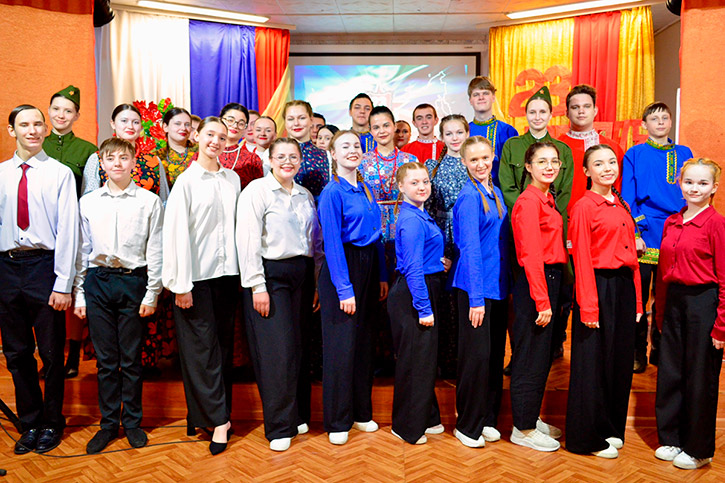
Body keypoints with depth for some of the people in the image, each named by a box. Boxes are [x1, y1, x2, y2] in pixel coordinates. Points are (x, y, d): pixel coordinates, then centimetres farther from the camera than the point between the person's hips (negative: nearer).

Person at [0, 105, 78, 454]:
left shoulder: (60, 174, -3)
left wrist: (63, 284, -11)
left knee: (51, 352, 7)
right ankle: (30, 422, 29)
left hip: (44, 265, -3)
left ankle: (52, 422, 25)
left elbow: (68, 230, -7)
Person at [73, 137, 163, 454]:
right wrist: (79, 294, 7)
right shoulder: (88, 202, 9)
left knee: (131, 358, 5)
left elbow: (155, 251, 0)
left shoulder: (149, 201, 1)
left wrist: (152, 294, -4)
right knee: (105, 358, 8)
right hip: (97, 281, 2)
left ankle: (132, 422, 21)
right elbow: (81, 250, 10)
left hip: (133, 280, -2)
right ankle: (108, 423, 21)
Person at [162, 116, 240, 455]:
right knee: (201, 348, -1)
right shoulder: (186, 181, -3)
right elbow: (177, 234, -7)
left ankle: (219, 413, 23)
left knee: (224, 345, 10)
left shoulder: (233, 180, 9)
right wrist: (181, 284, -11)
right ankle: (219, 420, 7)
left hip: (227, 274, 4)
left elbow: (238, 226, 11)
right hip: (198, 276, -4)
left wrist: (243, 273, 6)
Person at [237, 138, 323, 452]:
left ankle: (297, 416, 22)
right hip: (270, 274, -5)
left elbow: (316, 241, 17)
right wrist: (257, 285, -14)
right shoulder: (257, 190, -4)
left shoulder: (305, 196, 14)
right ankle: (279, 426, 7)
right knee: (276, 351, -5)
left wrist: (317, 281, 12)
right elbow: (248, 240, -10)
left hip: (301, 274, 6)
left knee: (299, 347, 8)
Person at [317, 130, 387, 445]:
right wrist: (344, 289, -19)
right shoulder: (332, 192, -10)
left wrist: (382, 276, 10)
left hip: (367, 267, 7)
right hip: (341, 269, -7)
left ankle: (361, 412, 27)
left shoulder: (367, 190, 12)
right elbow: (332, 243, -15)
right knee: (340, 344, -1)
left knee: (364, 340, 13)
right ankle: (337, 421, 13)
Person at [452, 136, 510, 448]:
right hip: (475, 286, -8)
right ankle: (468, 425, 15)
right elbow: (471, 250, -17)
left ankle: (488, 418, 27)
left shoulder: (495, 193, 11)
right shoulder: (469, 197, -13)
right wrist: (476, 298, -20)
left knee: (495, 352, 13)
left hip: (497, 284, 8)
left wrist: (506, 286, 12)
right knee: (476, 355, -1)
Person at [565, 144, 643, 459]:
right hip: (599, 286, -7)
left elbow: (631, 255, 14)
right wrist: (589, 307, -17)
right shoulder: (584, 206, -9)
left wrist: (637, 300, 11)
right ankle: (589, 437, 15)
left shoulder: (622, 206, 13)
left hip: (625, 286, 8)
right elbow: (582, 259, -13)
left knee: (621, 359, 14)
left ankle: (612, 429, 29)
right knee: (594, 362, 2)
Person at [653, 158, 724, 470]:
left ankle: (699, 450, 23)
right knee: (669, 373, 13)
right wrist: (660, 312, 12)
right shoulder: (671, 223, 8)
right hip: (673, 302, 6)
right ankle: (671, 439, 30)